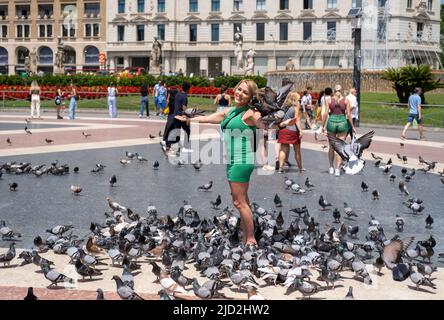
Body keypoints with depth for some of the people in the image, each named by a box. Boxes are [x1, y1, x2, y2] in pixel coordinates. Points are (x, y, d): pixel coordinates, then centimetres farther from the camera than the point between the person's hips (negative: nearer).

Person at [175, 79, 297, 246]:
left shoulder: (249, 114, -10)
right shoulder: (229, 111, 14)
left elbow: (266, 125, -25)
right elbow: (207, 118, 27)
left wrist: (282, 124, -43)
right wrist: (188, 120, 37)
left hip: (242, 161, -8)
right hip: (232, 161, 9)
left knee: (239, 202, -7)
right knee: (242, 202, 13)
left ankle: (251, 240, 0)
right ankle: (246, 239, 20)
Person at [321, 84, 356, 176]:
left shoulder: (329, 100, -1)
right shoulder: (346, 100, -2)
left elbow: (326, 113, -3)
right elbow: (348, 115, -3)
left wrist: (323, 125, 4)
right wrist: (352, 126, 6)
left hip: (331, 122, 1)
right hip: (342, 122, -1)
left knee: (331, 147, 16)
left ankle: (331, 168, 23)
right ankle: (337, 169, -3)